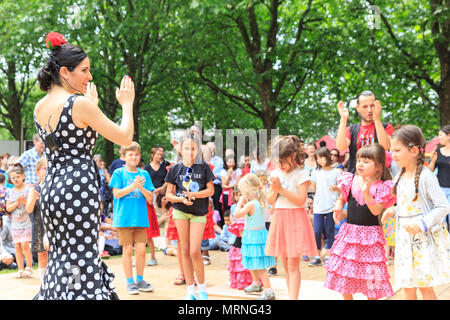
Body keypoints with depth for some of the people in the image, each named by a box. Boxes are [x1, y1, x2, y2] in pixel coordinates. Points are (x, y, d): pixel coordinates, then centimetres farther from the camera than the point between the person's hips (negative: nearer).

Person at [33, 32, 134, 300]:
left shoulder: (40, 108, 11)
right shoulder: (80, 104, -13)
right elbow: (125, 137, -8)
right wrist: (127, 104, 8)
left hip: (50, 188, 8)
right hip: (78, 188, -8)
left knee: (62, 259, 17)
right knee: (82, 262, -3)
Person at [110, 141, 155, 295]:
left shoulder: (144, 174, 10)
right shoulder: (119, 173, 1)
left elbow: (150, 198, 6)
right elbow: (117, 194, -8)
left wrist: (141, 188, -12)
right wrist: (133, 186, -19)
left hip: (141, 218, 3)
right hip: (124, 218, -3)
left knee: (141, 250, 3)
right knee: (128, 250, 1)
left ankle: (140, 280, 18)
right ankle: (130, 282, 12)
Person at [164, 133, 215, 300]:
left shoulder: (203, 167, 0)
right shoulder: (175, 169, 2)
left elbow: (211, 190, 0)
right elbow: (168, 194, 4)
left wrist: (195, 194, -15)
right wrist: (181, 199, -14)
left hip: (198, 212, -2)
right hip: (181, 211, 2)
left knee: (194, 251, -9)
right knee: (185, 250, 4)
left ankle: (202, 288, 9)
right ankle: (190, 290, 14)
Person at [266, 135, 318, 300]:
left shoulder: (301, 174, -7)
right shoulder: (275, 174, 9)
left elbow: (301, 200, -16)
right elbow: (270, 201, 8)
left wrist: (281, 189, -19)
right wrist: (274, 190, -12)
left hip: (295, 219, -6)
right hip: (279, 218, 6)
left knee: (293, 265, -9)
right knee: (286, 265, 10)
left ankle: (293, 297, -10)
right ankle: (291, 295, 18)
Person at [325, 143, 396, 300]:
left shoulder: (381, 187, -8)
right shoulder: (350, 181, 3)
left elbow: (376, 211, -17)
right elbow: (342, 199, 16)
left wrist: (366, 193, -27)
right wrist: (338, 209, -4)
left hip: (370, 234, -4)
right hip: (349, 231, 4)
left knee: (370, 274, 2)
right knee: (344, 272, 9)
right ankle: (347, 297, 25)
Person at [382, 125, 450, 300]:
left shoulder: (425, 176, -15)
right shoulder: (400, 177, 9)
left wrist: (422, 224, -23)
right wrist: (392, 212, 1)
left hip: (424, 238, -7)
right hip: (405, 237, 7)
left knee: (425, 286, 1)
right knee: (407, 286, 10)